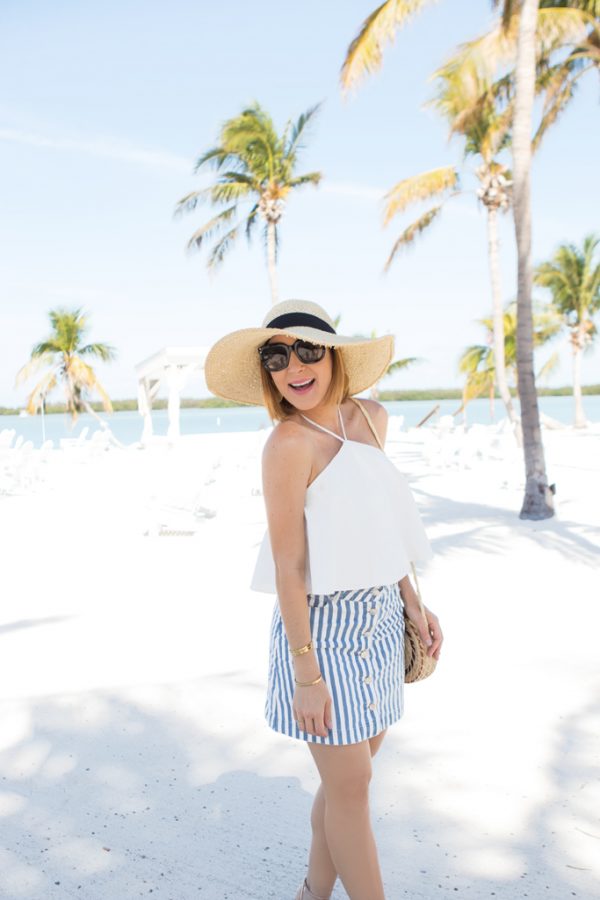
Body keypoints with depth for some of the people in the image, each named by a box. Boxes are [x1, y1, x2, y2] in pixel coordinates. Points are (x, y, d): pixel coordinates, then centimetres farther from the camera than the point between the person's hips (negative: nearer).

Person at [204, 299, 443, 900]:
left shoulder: (370, 417, 2)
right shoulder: (290, 443, -19)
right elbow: (288, 568, -19)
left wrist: (413, 601, 11)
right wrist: (306, 675, -17)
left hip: (380, 620, 7)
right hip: (324, 627, -7)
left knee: (350, 773, 20)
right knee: (351, 787, 6)